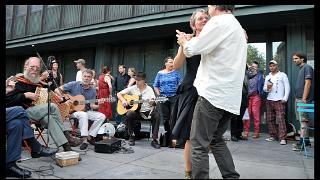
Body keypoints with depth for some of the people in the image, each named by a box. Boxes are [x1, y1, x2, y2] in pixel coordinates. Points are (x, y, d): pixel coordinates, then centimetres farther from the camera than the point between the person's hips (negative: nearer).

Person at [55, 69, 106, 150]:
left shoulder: (93, 90, 5)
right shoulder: (74, 84, -5)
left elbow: (92, 105, 0)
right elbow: (57, 90, -7)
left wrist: (98, 106, -22)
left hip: (85, 111, 5)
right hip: (72, 110, -5)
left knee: (102, 116, -14)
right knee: (83, 115, -37)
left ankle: (90, 136, -5)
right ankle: (84, 140, -30)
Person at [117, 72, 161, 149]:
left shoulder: (149, 89, 2)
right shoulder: (132, 88, 4)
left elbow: (153, 103, -6)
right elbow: (119, 94, 6)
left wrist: (152, 102, -30)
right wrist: (123, 100, -13)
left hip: (147, 110, 0)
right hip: (136, 110, 1)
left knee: (157, 116, -29)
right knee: (128, 115, -31)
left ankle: (154, 140, -18)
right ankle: (131, 136, -7)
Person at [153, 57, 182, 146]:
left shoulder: (176, 73, 6)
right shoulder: (160, 73, 8)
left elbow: (180, 84, 5)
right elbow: (155, 86, 11)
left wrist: (178, 93, -5)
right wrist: (159, 95, 2)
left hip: (174, 97, -2)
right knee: (165, 118, 8)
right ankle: (167, 137, 21)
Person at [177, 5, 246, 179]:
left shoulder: (219, 22, -7)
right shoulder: (238, 27, 23)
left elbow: (192, 49, -8)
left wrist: (183, 41, 13)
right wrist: (189, 40, 27)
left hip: (213, 94, -9)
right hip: (230, 97, 10)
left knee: (198, 144, -3)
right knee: (216, 139, 19)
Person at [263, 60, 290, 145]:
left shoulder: (282, 75, 5)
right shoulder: (268, 77, 18)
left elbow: (287, 87, 0)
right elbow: (264, 89, 15)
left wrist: (285, 99, -9)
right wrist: (267, 88, -9)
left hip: (279, 101, -5)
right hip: (269, 100, 5)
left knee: (281, 119, -11)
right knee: (270, 120, 5)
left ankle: (282, 138, -10)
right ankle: (273, 136, 14)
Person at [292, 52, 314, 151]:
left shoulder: (307, 67, -6)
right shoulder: (301, 69, 20)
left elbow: (308, 83, -15)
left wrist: (304, 98, -20)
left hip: (303, 99, -9)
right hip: (298, 98, 9)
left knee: (303, 120, -10)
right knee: (303, 120, 12)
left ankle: (302, 142, -10)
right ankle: (306, 140, 20)